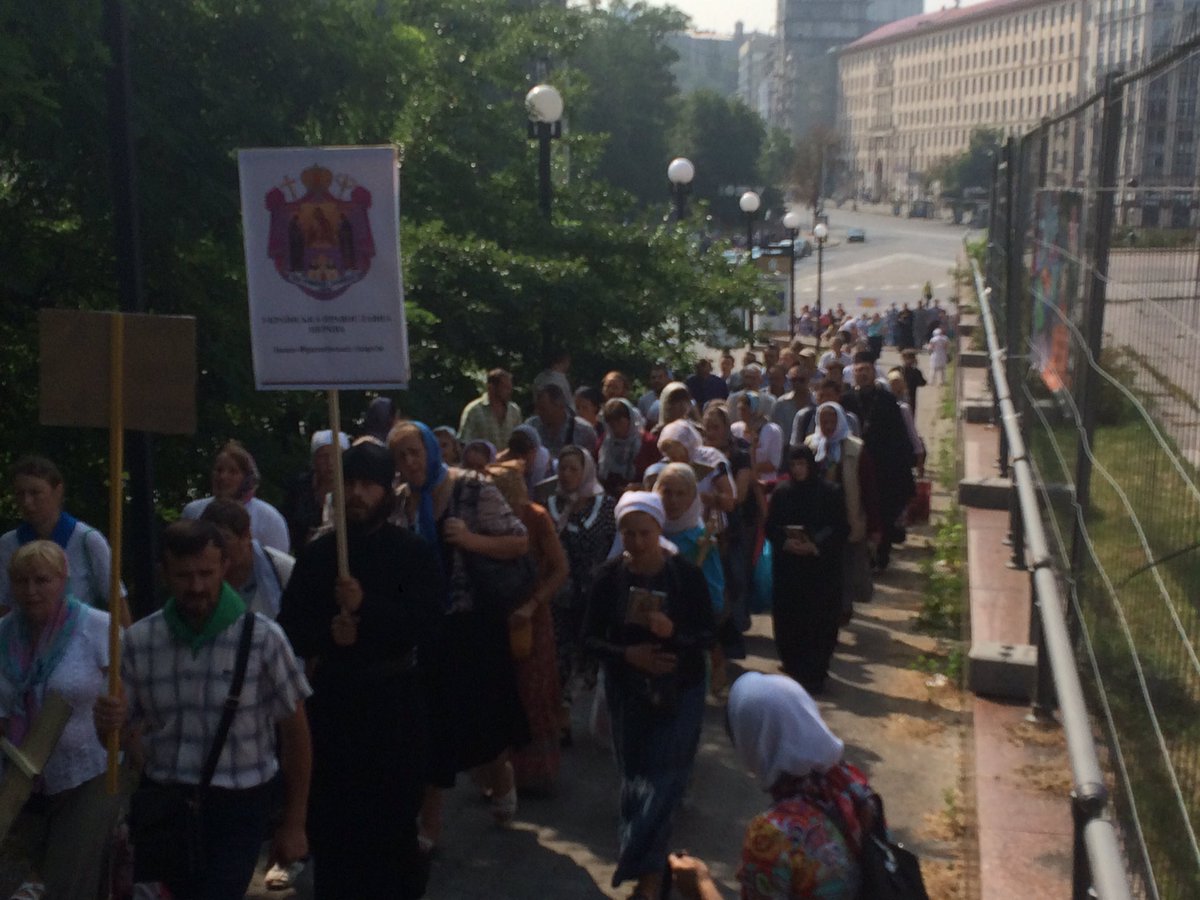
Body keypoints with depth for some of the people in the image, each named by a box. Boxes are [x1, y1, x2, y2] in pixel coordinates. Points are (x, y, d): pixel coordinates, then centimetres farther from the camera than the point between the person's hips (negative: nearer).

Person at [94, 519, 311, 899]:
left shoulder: (262, 638, -12)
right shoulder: (138, 640, -1)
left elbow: (294, 729, -4)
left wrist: (294, 824, 0)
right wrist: (107, 722, -17)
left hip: (235, 809, -3)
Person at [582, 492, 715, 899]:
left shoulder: (687, 574, -14)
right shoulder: (609, 576, -9)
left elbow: (707, 636, -11)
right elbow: (590, 637, -4)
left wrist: (673, 632, -31)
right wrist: (627, 654, -22)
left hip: (679, 691, -2)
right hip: (627, 692, 2)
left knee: (662, 779, -4)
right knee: (635, 775, 8)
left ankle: (645, 866, 8)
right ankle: (650, 864, 28)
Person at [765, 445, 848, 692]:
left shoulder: (830, 492, -3)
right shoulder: (781, 493, 4)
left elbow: (840, 529, -4)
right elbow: (770, 527, 6)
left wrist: (815, 546, -17)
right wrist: (785, 542, -14)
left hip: (821, 568, -2)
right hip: (787, 568, 2)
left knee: (818, 621, -2)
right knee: (789, 621, 4)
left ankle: (814, 674, 5)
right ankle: (794, 669, 20)